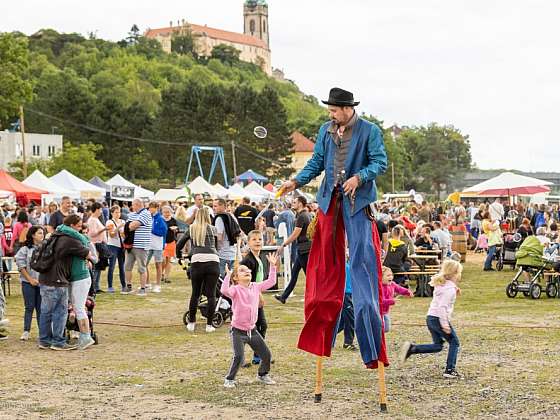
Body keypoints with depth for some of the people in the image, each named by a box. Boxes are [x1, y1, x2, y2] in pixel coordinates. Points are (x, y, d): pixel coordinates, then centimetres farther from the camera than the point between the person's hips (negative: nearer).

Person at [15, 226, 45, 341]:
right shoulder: (25, 249, -1)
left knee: (41, 308, 4)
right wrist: (30, 279, -7)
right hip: (28, 283, -2)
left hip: (43, 283, 2)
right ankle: (26, 331, 6)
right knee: (29, 307, 1)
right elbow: (21, 266, -2)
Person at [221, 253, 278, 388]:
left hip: (252, 330, 6)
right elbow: (224, 291, -33)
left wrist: (272, 266, 4)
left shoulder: (256, 287, 5)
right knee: (239, 357, -18)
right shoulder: (235, 289, -12)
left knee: (267, 355, 8)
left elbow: (271, 282, 9)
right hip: (238, 331, -6)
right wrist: (228, 275, -36)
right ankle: (229, 379, 3)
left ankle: (263, 375, 34)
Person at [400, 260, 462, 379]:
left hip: (430, 318, 9)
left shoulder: (441, 284, 13)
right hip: (440, 319, -9)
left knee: (437, 346, 14)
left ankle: (411, 348, -2)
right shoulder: (450, 288, -15)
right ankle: (449, 370, 3)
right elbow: (443, 306, -23)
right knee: (454, 342, 6)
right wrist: (445, 325, -24)